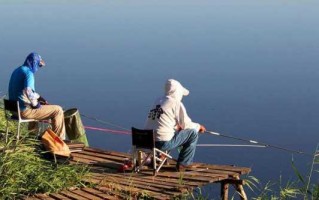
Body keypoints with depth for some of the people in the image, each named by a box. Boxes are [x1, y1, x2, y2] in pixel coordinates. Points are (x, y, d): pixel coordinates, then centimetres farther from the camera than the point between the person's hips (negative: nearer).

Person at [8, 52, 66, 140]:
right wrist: (35, 104, -15)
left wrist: (39, 97, 15)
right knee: (58, 110, -3)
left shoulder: (17, 71, 12)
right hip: (25, 110, -10)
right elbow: (28, 92, -32)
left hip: (14, 107, 10)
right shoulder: (28, 72, -17)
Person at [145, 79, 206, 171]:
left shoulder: (158, 101, 15)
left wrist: (178, 126, 28)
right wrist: (198, 126, 16)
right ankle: (183, 163, 13)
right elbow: (186, 124, -2)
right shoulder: (176, 103, -7)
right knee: (193, 133, 7)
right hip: (163, 143, -8)